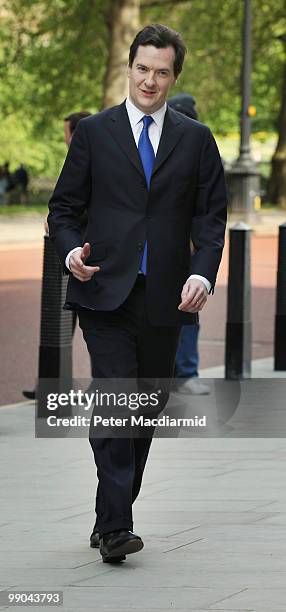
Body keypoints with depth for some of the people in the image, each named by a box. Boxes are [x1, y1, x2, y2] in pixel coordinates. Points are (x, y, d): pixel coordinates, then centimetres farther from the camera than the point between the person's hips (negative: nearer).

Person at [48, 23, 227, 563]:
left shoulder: (196, 139, 10)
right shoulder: (93, 132, 6)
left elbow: (211, 216, 7)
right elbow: (64, 207, 8)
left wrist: (204, 273, -9)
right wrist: (70, 251, -13)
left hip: (165, 297, 3)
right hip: (105, 291, -2)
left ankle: (114, 517, 20)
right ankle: (114, 528, -15)